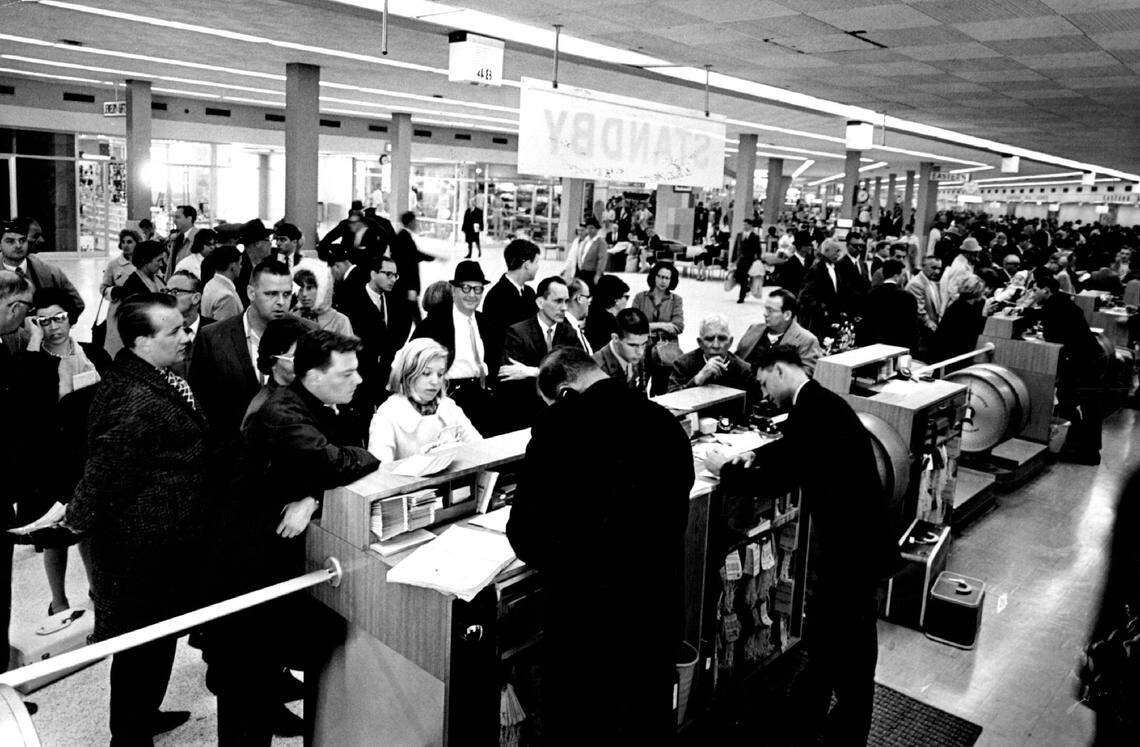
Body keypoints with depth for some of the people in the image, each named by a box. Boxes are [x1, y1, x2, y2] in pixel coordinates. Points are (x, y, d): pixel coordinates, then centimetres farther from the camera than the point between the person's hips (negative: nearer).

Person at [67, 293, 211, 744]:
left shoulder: (156, 380, 6)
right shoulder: (136, 401, -27)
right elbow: (104, 467, -24)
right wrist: (80, 517, -15)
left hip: (167, 536, 10)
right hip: (148, 542, -10)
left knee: (158, 634, 24)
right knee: (144, 639, 7)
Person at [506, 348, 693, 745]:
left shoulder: (560, 423, -14)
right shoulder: (667, 422, -1)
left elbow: (527, 522, -10)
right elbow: (676, 517, 9)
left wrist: (549, 559, 11)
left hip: (587, 609, -4)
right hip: (659, 606, 5)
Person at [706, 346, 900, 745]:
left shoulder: (812, 407, -22)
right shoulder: (818, 401, 9)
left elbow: (780, 473, -20)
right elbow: (791, 450, 25)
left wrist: (725, 470, -5)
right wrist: (754, 455, 8)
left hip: (853, 547, -10)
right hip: (850, 538, 10)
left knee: (849, 654, 7)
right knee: (823, 637, 23)